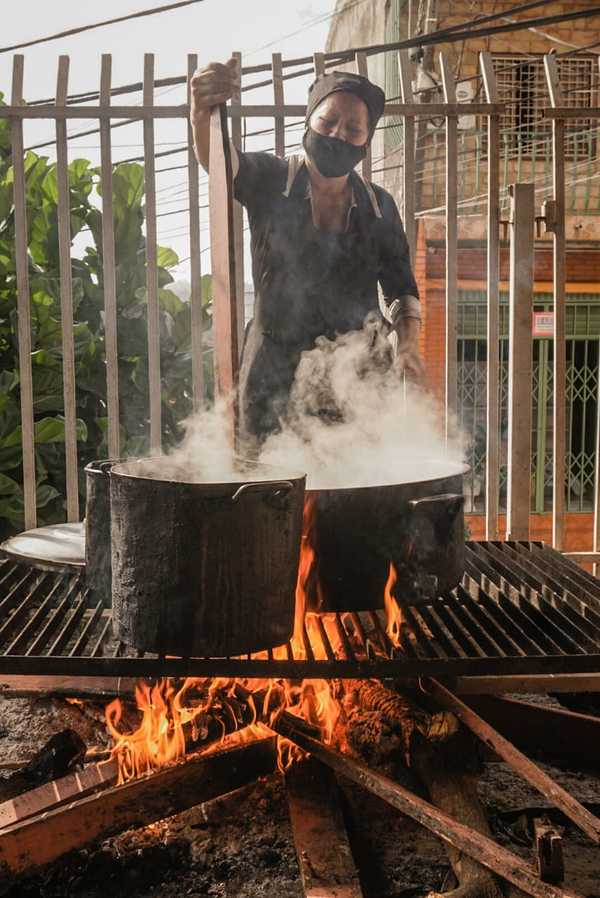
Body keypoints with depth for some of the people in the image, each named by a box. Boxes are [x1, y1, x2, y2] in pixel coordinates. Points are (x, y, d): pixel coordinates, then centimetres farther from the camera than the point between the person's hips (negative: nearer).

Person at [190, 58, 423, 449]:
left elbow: (401, 286, 16)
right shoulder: (269, 179, -1)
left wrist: (408, 343, -2)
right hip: (275, 373, -2)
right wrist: (202, 113, -43)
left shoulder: (379, 207, 8)